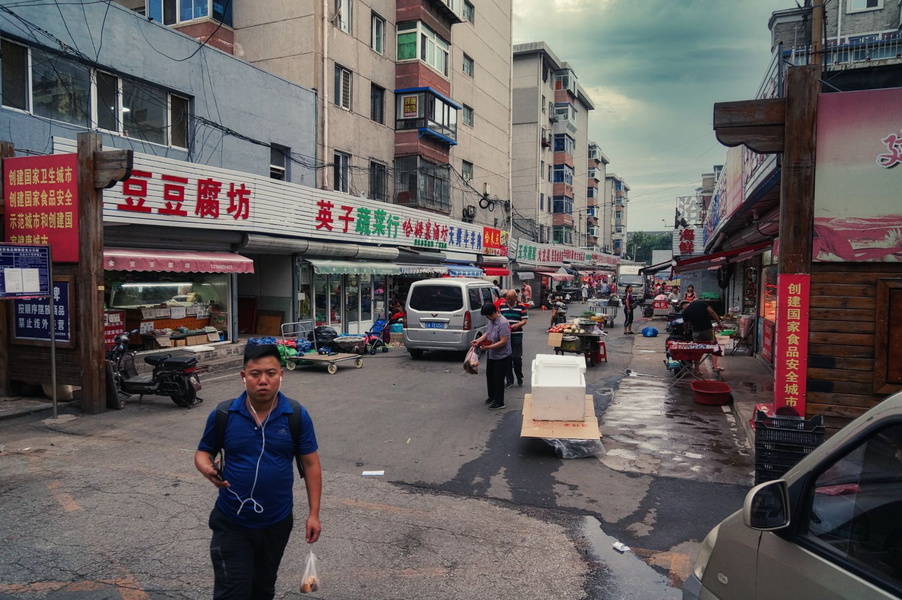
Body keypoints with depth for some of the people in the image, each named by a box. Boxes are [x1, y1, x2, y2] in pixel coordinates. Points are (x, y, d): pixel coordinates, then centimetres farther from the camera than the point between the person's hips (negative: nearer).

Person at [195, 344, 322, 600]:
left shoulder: (297, 416, -11)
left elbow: (311, 464, -4)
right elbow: (202, 453, 2)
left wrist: (314, 514, -7)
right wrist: (207, 469, -22)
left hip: (277, 522, 2)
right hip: (231, 523, -1)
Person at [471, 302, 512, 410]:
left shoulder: (503, 323, -26)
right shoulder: (491, 321, 2)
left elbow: (503, 341, -28)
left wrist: (488, 347, -28)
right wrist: (479, 340, -2)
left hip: (501, 356, -9)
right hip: (491, 355, 9)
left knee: (498, 379, 0)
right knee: (489, 375, 19)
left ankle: (499, 402, 13)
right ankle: (491, 396, 37)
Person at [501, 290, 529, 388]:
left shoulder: (521, 306, 0)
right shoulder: (502, 306, 7)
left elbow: (524, 321, -2)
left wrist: (517, 325, -21)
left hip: (517, 335, -2)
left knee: (517, 358, -1)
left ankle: (520, 378, 20)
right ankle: (509, 381, 14)